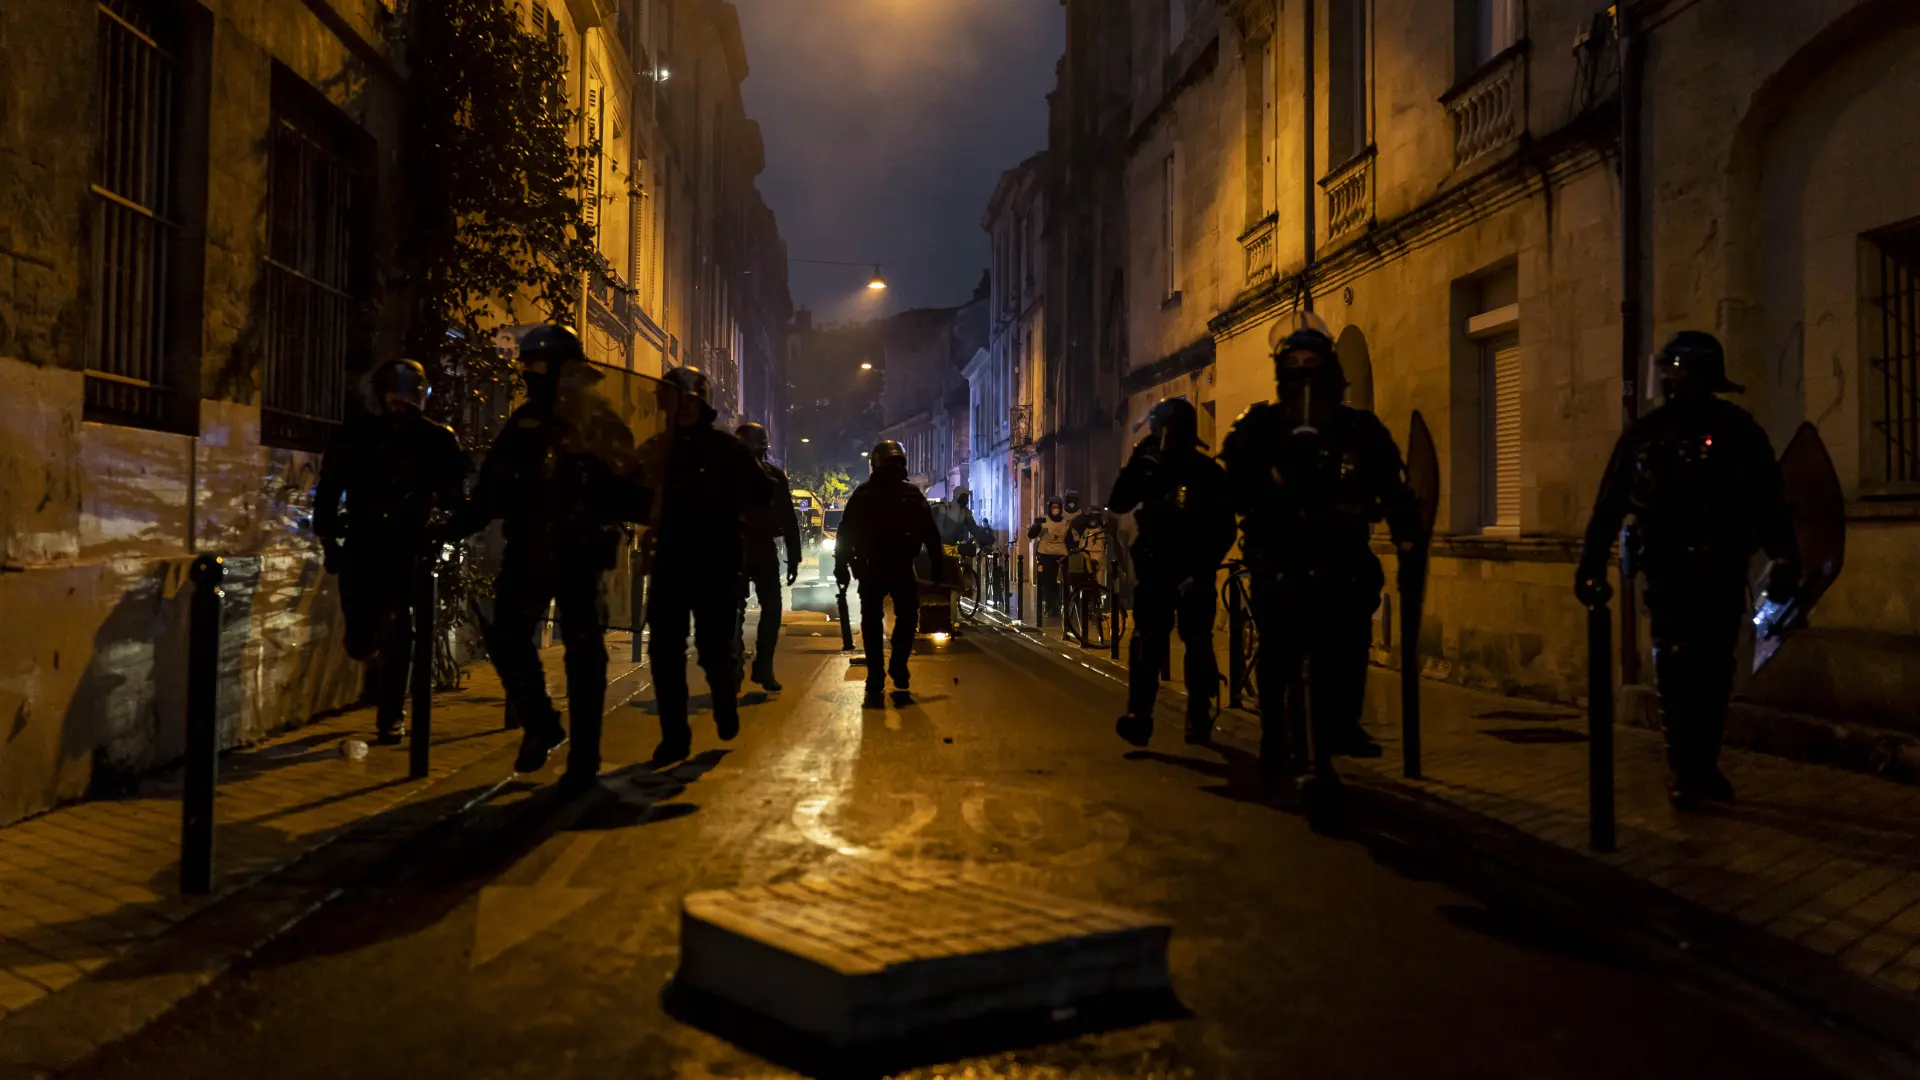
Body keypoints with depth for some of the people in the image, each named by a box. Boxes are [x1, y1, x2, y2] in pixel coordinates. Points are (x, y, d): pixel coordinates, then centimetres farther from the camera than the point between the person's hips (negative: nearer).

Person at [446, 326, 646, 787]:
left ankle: (584, 754, 9)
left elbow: (629, 493, -5)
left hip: (580, 554, -4)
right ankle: (540, 725, 19)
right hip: (528, 550, 4)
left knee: (583, 652, 1)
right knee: (506, 638, -2)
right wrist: (455, 526, 2)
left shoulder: (602, 425, -3)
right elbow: (492, 489, 11)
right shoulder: (523, 424, 9)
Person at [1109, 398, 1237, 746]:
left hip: (1193, 573, -2)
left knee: (1198, 645, 1)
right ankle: (1138, 717, -13)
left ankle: (1199, 717, 11)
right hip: (1154, 570, 3)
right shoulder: (1150, 469, 10)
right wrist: (1135, 463, -9)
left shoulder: (1208, 472, -2)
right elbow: (1117, 503, 0)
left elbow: (1225, 528, -6)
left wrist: (1203, 568, -16)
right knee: (1146, 643, -8)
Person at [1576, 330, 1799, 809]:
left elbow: (1769, 501, -3)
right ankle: (1683, 770, 3)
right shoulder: (1645, 433, 4)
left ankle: (1704, 765, 19)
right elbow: (1609, 505, 4)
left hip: (1722, 573, 0)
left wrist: (1784, 559, -12)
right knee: (1676, 673, -4)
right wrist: (1591, 565, 0)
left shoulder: (1737, 430, 1)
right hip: (1669, 572, 0)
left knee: (1714, 672, 7)